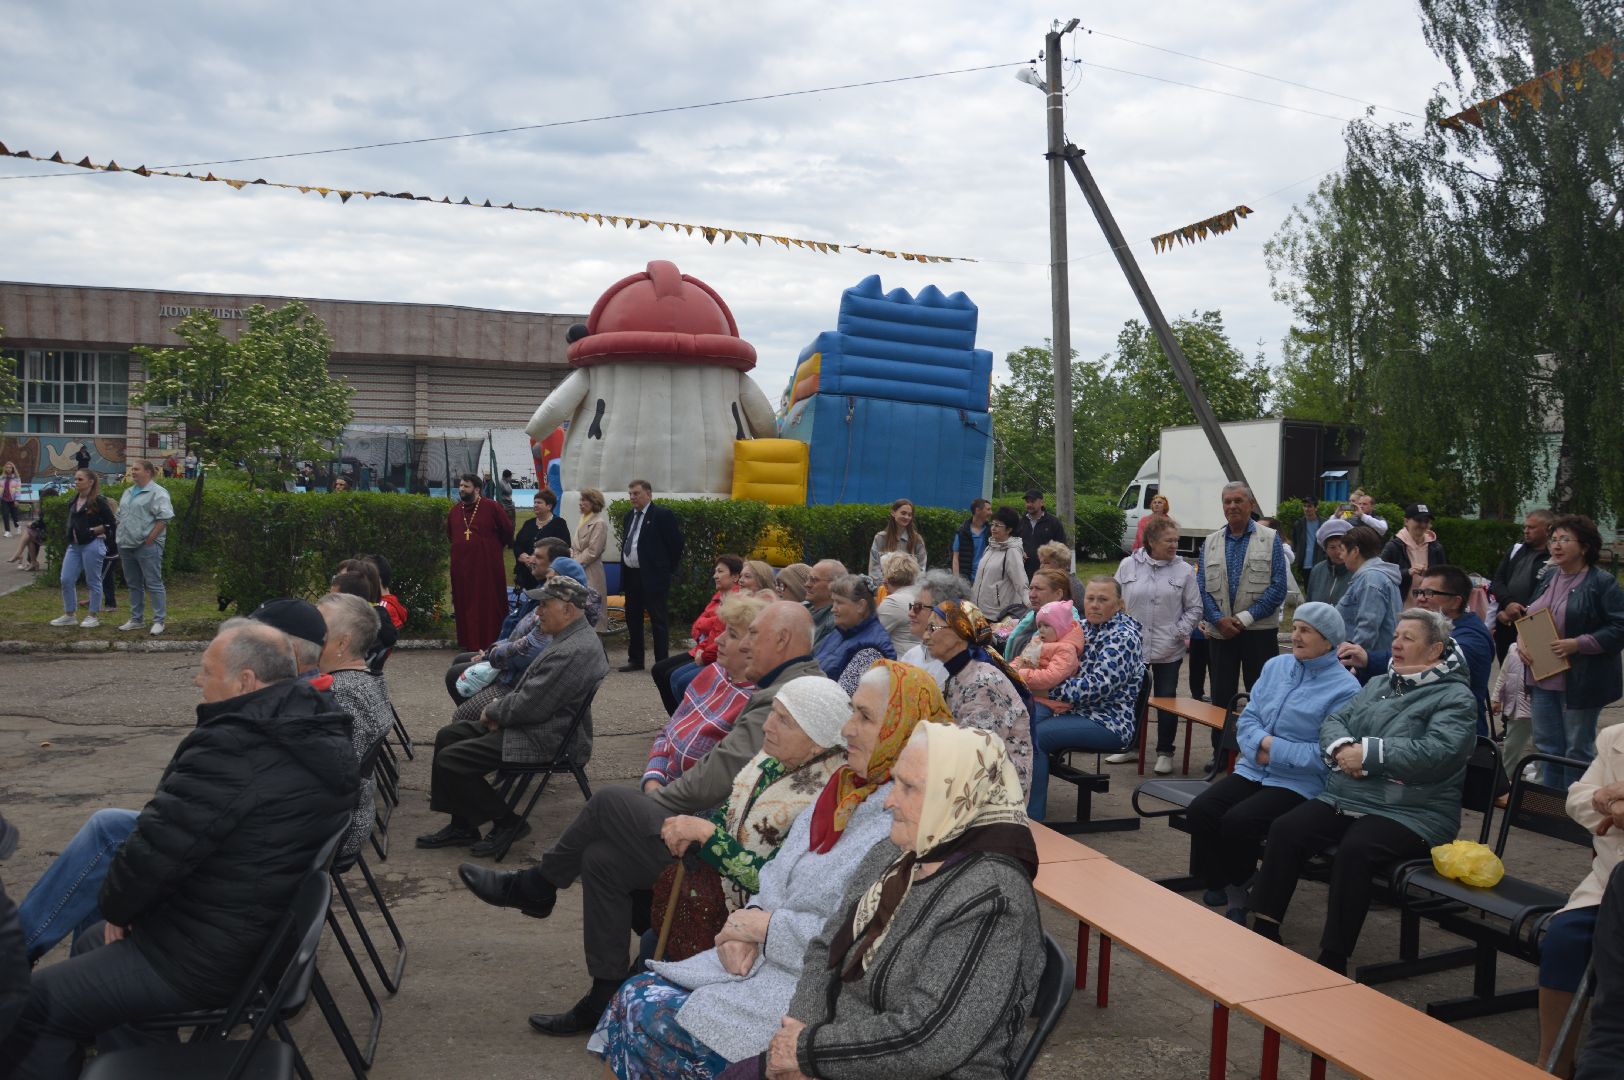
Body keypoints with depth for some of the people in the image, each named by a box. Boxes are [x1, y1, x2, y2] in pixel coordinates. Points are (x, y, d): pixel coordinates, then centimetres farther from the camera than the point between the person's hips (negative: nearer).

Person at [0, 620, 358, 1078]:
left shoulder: (230, 749, -28)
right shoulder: (319, 727, 0)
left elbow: (155, 850, -23)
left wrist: (116, 908, -1)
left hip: (207, 960, -10)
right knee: (92, 942, 29)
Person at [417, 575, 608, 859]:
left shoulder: (572, 652, -26)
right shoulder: (575, 638, 10)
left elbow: (528, 706, -25)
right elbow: (531, 692, 18)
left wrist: (493, 712, -6)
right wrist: (500, 711, 2)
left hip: (545, 740, -11)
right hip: (538, 726, 11)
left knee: (450, 760, -12)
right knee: (448, 736, 13)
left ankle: (507, 823, 2)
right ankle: (462, 826, 18)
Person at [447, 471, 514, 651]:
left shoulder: (491, 507, -8)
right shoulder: (455, 510, 7)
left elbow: (508, 531, 1)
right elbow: (449, 535, 25)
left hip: (487, 566, -4)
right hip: (462, 567, 4)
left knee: (490, 603, 1)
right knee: (466, 605, 6)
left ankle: (492, 642, 9)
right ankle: (470, 642, 15)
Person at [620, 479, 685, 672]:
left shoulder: (662, 515, -10)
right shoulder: (629, 515, 13)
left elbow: (676, 543, -9)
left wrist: (667, 569, -4)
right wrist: (624, 573, 13)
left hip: (652, 576, -8)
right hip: (630, 575, 8)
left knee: (658, 620, -1)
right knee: (633, 620, 13)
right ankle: (635, 660, 23)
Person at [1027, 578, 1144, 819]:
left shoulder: (1124, 636, -14)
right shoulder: (1084, 626, 11)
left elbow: (1098, 687, -24)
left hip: (1108, 722, -8)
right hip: (1076, 710, 8)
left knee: (1034, 736, -25)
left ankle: (1033, 817, -19)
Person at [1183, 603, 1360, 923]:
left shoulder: (1345, 688, -8)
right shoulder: (1276, 666, 12)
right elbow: (1247, 718, 10)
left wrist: (1276, 750, -16)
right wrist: (1260, 743, -11)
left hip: (1299, 783, -6)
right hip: (1252, 770, 6)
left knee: (1238, 822, -27)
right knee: (1200, 811, -18)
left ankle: (1236, 887, 2)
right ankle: (1227, 890, -1)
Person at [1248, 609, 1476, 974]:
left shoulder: (1455, 696, -2)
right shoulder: (1378, 684, 21)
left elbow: (1436, 752, -18)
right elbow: (1335, 720, 15)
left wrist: (1368, 753, -17)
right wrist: (1341, 748, -9)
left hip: (1412, 813, -6)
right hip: (1345, 797, 7)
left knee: (1353, 851, -33)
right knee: (1285, 830, -16)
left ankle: (1334, 961, -22)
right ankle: (1264, 931, -10)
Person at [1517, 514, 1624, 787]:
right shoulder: (1548, 579, 13)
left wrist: (1578, 644, -22)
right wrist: (1522, 641, 1)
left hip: (1580, 682, -7)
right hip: (1544, 679, 7)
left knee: (1578, 751, 4)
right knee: (1546, 746, 12)